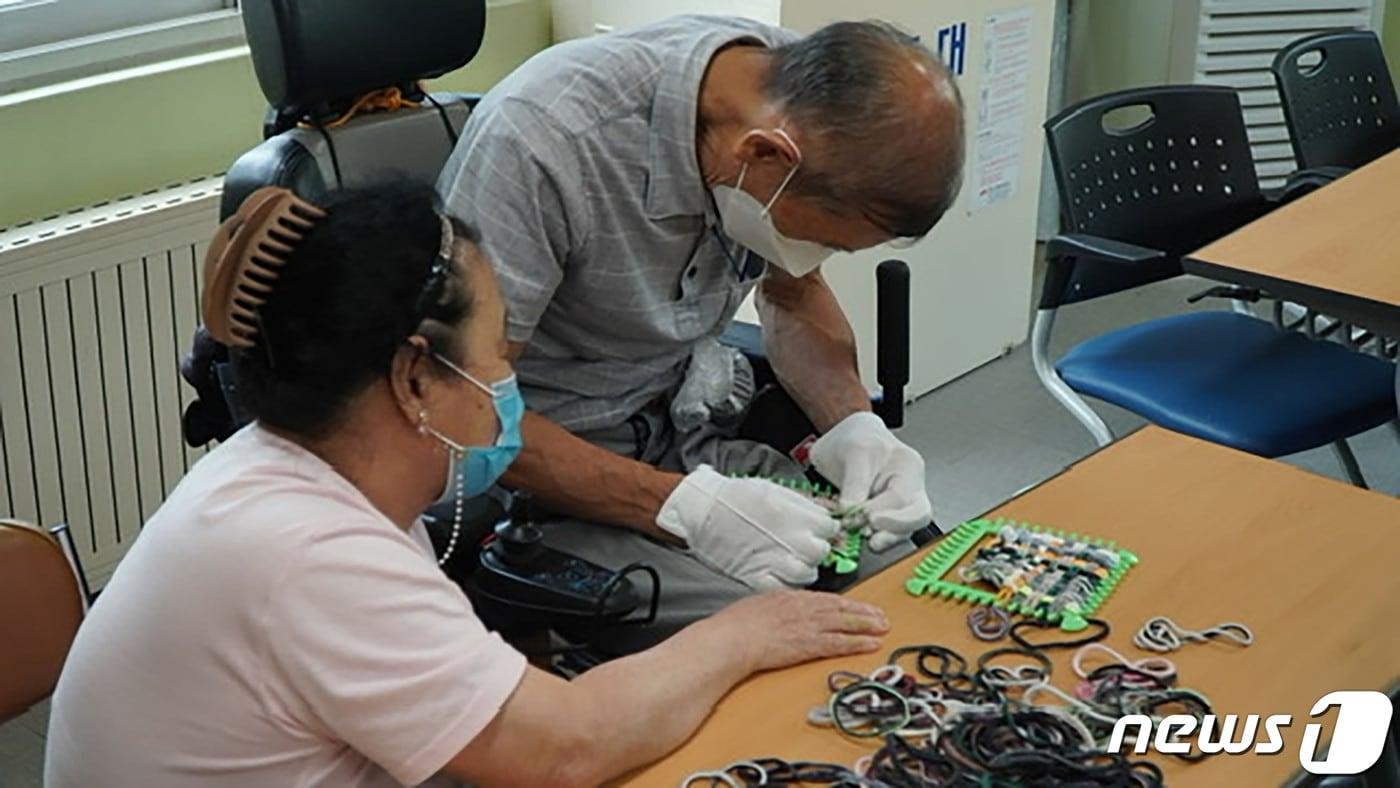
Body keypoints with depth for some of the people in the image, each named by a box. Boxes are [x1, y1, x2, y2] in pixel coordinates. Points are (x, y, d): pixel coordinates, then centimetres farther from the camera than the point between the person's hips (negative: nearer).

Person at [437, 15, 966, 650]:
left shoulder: (798, 98, -9)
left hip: (681, 427, 6)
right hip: (532, 477, -6)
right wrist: (686, 507, -31)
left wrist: (853, 424, -10)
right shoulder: (544, 138, -30)